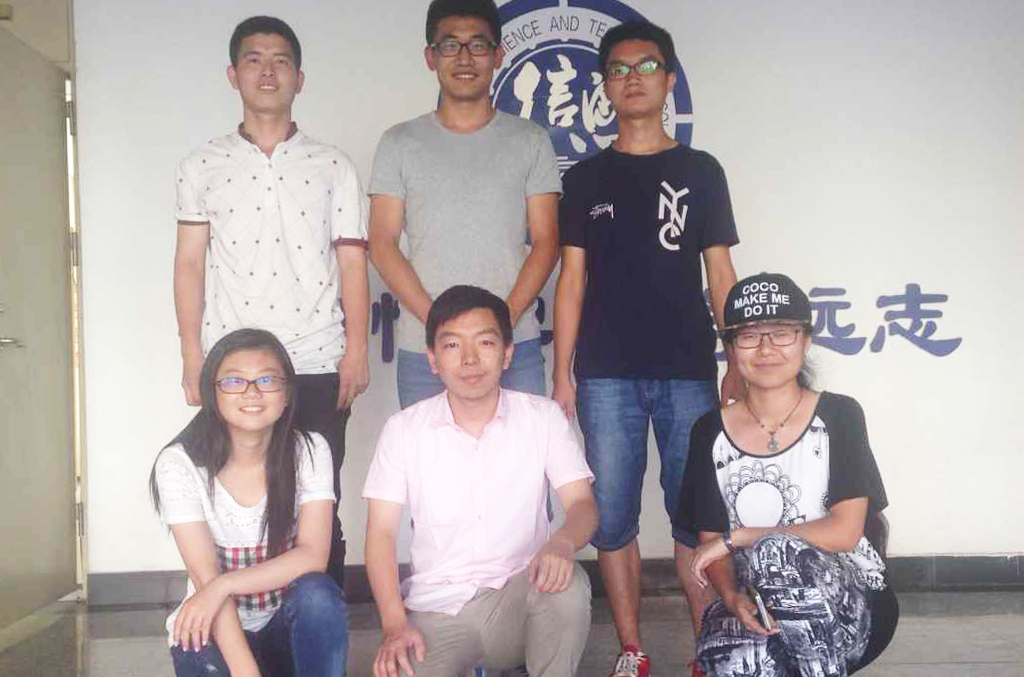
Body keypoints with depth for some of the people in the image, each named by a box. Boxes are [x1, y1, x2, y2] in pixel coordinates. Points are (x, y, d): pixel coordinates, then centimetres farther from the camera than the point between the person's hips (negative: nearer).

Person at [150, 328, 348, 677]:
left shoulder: (309, 451, -9)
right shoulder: (179, 464, -15)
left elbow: (313, 556, -19)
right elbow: (206, 578, -23)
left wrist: (222, 585, -31)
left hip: (289, 627, 2)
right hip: (214, 630, -1)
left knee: (316, 593, -31)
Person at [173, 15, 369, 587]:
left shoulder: (332, 166, 9)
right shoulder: (204, 168, 11)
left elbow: (352, 262, 4)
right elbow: (190, 264, 8)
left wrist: (357, 348, -4)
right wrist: (193, 358, 0)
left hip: (318, 365, -1)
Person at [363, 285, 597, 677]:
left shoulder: (543, 417, -1)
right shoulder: (404, 429, -1)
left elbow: (582, 504, -7)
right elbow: (381, 531, -2)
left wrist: (562, 542, -31)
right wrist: (394, 625, -15)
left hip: (519, 600, 1)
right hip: (436, 610, 0)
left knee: (567, 583, -30)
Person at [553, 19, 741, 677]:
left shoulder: (700, 170, 9)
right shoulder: (587, 177, 10)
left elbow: (720, 273, 8)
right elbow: (573, 278, 7)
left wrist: (736, 366, 1)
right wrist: (562, 375, 2)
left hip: (688, 371, -1)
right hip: (606, 375, 1)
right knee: (613, 518, 3)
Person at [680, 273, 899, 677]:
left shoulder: (838, 416, -2)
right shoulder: (711, 432, 4)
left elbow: (844, 532, -10)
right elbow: (710, 541, 5)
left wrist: (737, 537, -12)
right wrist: (732, 598, -17)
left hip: (851, 606, 0)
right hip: (754, 609, 0)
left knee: (773, 551, -34)